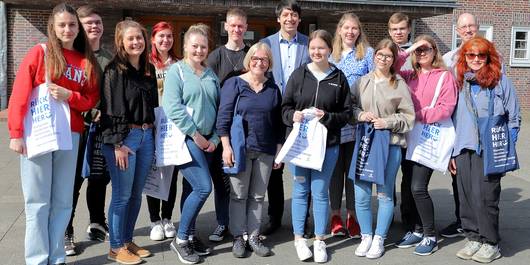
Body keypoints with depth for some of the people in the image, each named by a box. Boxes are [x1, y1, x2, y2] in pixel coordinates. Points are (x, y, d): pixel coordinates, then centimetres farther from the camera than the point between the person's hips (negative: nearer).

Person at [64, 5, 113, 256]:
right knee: (73, 180, 0)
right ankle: (65, 232, 11)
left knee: (100, 178, 13)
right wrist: (91, 113, -19)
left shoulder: (109, 57, 13)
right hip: (78, 126, -5)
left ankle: (97, 225, 29)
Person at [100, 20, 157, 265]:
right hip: (123, 137, -6)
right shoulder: (115, 70, -7)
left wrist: (152, 136, 15)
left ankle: (127, 241, 25)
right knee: (122, 195, 0)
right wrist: (119, 144, -16)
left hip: (146, 136, 7)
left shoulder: (149, 69, 13)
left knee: (136, 194, 12)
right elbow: (111, 109, -12)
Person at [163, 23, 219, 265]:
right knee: (203, 187, -14)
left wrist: (215, 138, 2)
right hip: (185, 138, -6)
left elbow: (219, 108, 14)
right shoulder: (176, 70, -5)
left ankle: (189, 236, 23)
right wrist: (195, 135, -14)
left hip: (207, 141, 6)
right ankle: (180, 239, 1)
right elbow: (172, 108, -15)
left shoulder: (211, 75, 13)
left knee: (195, 189, 11)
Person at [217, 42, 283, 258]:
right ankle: (238, 237, 15)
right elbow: (223, 117, -6)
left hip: (266, 151, 3)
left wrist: (279, 150, 8)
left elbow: (278, 122, 12)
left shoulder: (273, 88, 9)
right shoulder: (234, 84, -2)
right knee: (238, 195, 4)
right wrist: (226, 147, -13)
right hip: (239, 149, -3)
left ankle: (254, 236, 18)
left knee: (258, 196, 9)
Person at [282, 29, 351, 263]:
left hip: (327, 144, 0)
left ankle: (319, 240, 20)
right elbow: (285, 106, 4)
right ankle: (299, 238, 22)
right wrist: (292, 115, -17)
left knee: (320, 192, 7)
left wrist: (327, 117, -14)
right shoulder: (298, 74, 2)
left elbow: (346, 113, 3)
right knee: (300, 191, 8)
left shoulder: (338, 78, 2)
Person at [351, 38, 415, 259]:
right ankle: (366, 236, 20)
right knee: (361, 194, 2)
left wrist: (387, 122, -14)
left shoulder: (399, 84, -1)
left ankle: (379, 238, 20)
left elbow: (408, 116, -1)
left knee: (385, 194, 7)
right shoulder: (362, 81, 7)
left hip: (390, 144, -2)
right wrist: (360, 115, -8)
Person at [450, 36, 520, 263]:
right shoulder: (460, 83, 13)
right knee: (466, 196, 5)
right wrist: (453, 152, 12)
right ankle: (473, 238, 19)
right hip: (464, 150, 4)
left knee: (484, 196, -6)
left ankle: (490, 243, 9)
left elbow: (514, 118, 2)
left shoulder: (501, 81, 1)